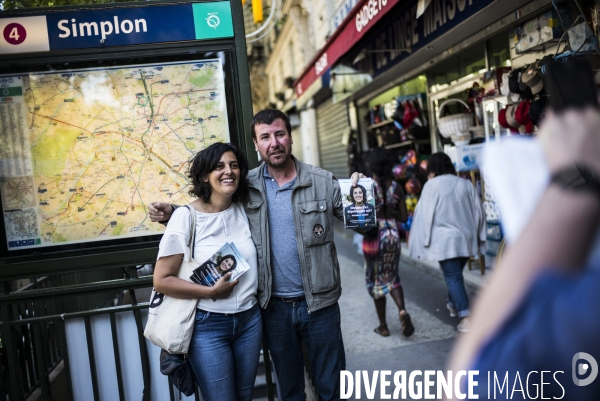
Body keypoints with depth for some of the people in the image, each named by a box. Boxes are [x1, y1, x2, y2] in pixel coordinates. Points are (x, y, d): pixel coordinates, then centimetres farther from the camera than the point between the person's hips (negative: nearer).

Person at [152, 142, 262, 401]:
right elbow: (162, 280, -14)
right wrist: (211, 292, -19)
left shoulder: (244, 210, 0)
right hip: (208, 326, -5)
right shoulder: (186, 217, -14)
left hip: (249, 320, 5)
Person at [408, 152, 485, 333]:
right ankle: (453, 304, 39)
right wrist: (478, 237, 19)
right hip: (466, 238, 5)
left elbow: (424, 215, -6)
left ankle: (466, 317, -9)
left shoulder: (431, 185, -6)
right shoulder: (466, 184, 7)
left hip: (446, 240, -5)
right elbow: (478, 212, 11)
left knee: (453, 277, -3)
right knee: (455, 273, 22)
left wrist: (422, 241, -1)